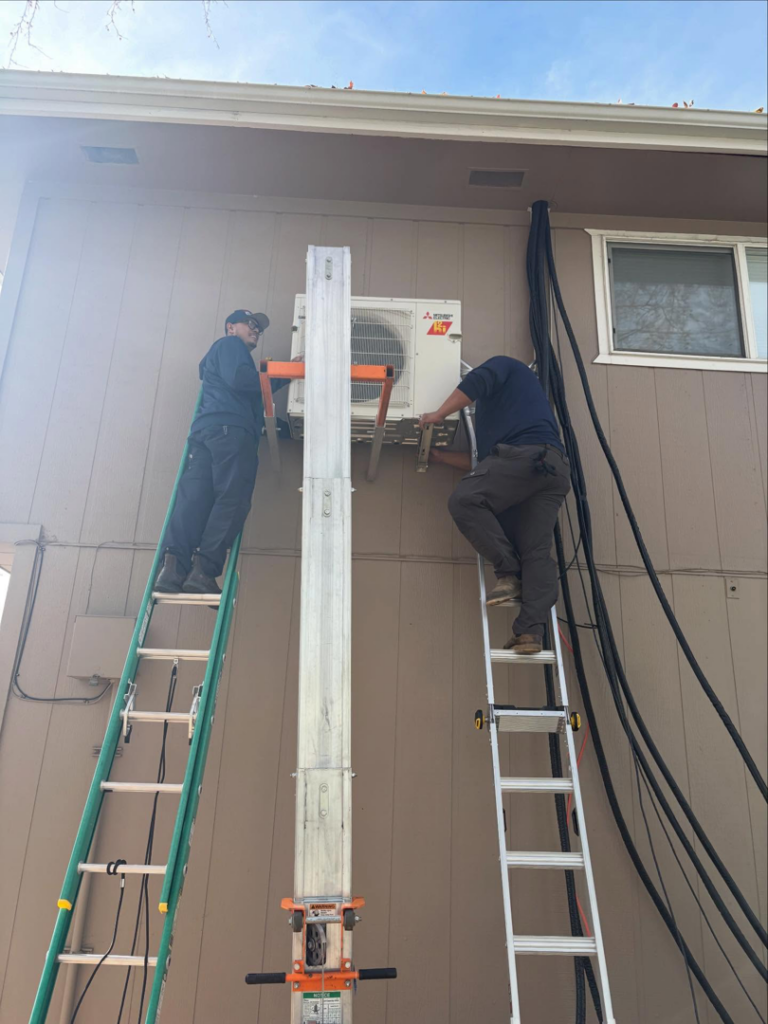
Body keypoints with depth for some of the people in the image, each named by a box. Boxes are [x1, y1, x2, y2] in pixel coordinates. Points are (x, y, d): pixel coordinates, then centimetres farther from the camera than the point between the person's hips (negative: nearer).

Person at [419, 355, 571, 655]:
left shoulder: (506, 365, 22)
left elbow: (478, 381, -3)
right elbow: (483, 464, 32)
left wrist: (440, 413, 3)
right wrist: (439, 455, 34)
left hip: (525, 454, -9)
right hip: (555, 467, 9)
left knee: (464, 500, -13)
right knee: (536, 553, 0)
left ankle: (509, 574, -12)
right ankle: (531, 631, -9)